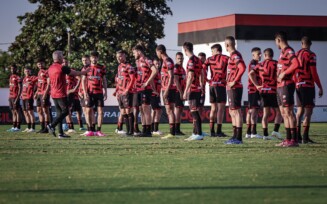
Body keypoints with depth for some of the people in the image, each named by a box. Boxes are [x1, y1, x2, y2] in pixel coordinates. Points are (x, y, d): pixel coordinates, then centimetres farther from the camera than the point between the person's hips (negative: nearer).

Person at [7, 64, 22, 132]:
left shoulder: (18, 78, -9)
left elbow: (20, 88, -14)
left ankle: (18, 127, -7)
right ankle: (14, 127, 13)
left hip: (15, 97, -9)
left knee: (17, 111, -7)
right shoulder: (11, 77, 17)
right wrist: (9, 97, 17)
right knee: (13, 112, 10)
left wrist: (17, 98, -19)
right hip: (11, 97, 9)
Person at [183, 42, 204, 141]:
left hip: (192, 90, -9)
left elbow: (190, 77, -19)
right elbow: (201, 75, 19)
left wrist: (186, 91, -18)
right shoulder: (198, 60, 14)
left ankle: (199, 134, -10)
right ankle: (195, 133, 19)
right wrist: (201, 86, 25)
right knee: (194, 112, 14)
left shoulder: (191, 60, -14)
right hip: (198, 89, 9)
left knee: (194, 112, -8)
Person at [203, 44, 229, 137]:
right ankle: (219, 131, -8)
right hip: (221, 85, -4)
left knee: (213, 109, 11)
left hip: (212, 85, 4)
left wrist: (206, 79, 8)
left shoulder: (210, 59, 10)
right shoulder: (225, 58, 0)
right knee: (221, 109, -3)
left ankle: (212, 131, 10)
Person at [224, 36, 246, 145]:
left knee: (236, 111, -8)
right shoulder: (233, 55, 15)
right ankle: (235, 136, 21)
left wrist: (235, 81, -22)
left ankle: (238, 138, -7)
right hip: (231, 88, 10)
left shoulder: (235, 55, -14)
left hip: (234, 88, -10)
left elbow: (242, 67, -28)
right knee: (232, 112, 15)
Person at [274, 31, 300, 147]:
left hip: (286, 85, -10)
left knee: (288, 112, -9)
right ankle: (288, 139, 16)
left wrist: (284, 73, -20)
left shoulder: (289, 51, -13)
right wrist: (279, 76, 9)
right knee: (284, 113, 12)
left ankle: (294, 140, -9)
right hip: (280, 86, 10)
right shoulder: (283, 52, 17)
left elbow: (296, 64, -28)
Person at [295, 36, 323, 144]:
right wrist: (320, 87, -7)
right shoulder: (311, 55, -9)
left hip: (298, 85, 6)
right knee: (308, 110, -5)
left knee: (300, 110, 13)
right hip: (308, 86, -6)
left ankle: (297, 136, 12)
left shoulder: (296, 54, 10)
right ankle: (305, 137, -11)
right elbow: (314, 73, -13)